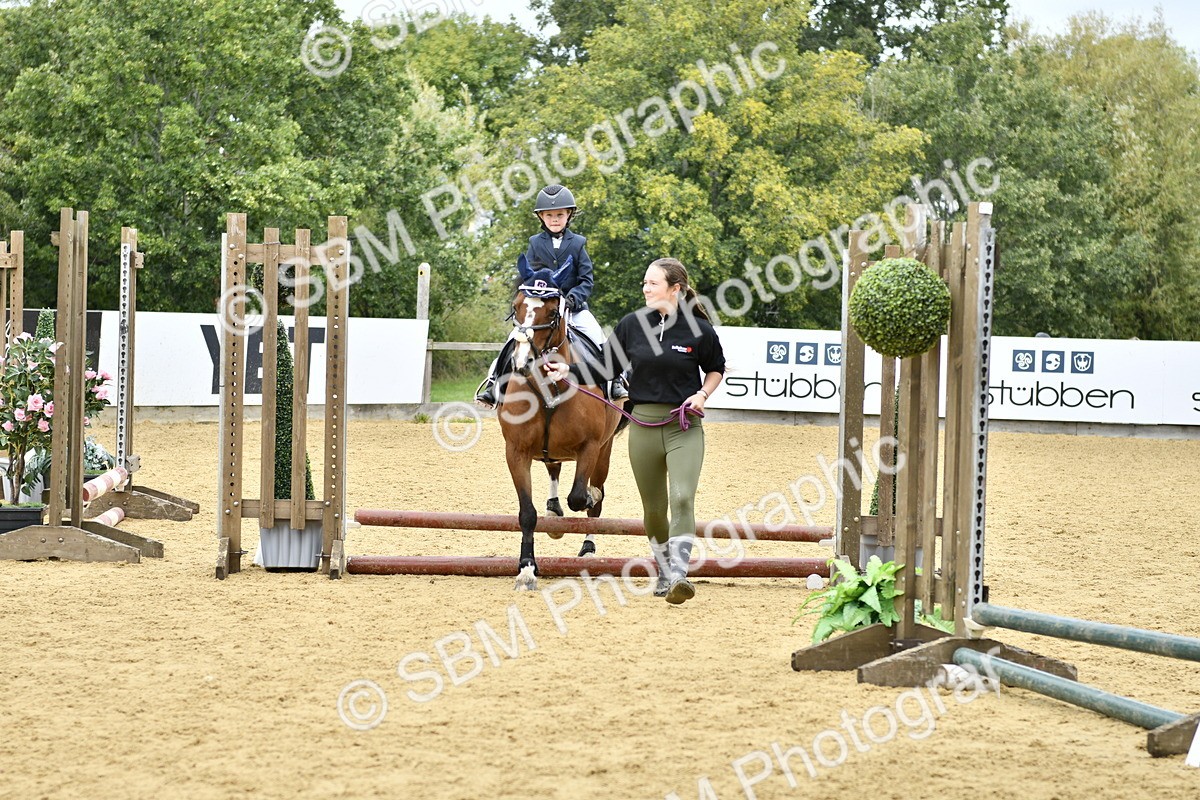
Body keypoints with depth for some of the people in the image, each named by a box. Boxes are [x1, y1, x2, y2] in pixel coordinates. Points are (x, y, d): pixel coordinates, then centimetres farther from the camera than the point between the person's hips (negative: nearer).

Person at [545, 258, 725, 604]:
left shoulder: (698, 329, -6)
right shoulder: (633, 325, 0)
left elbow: (716, 368, 11)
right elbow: (606, 364, 9)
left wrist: (703, 394, -6)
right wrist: (568, 370, -3)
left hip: (684, 426, -3)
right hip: (644, 423, 3)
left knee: (682, 498, -20)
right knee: (653, 507, 12)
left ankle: (680, 574, -26)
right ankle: (664, 570, 31)